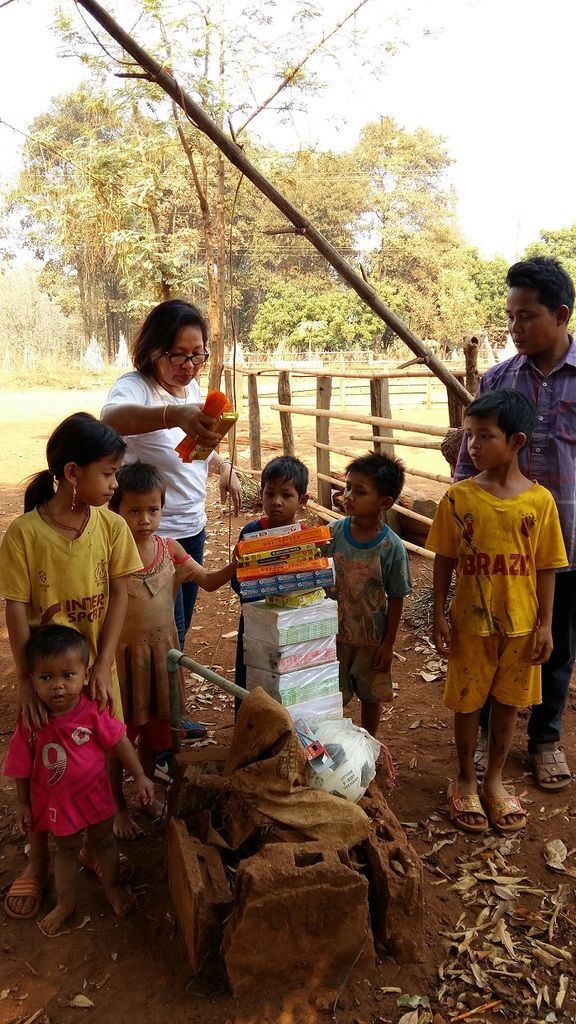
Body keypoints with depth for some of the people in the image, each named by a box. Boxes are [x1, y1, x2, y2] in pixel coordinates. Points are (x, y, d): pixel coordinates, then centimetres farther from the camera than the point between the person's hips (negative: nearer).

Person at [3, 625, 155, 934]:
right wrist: (23, 804, -1)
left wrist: (139, 776, -10)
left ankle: (112, 887, 48)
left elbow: (119, 742, -12)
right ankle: (65, 902, 45)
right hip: (55, 800, 1)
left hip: (94, 793, 0)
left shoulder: (93, 712, -25)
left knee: (103, 841, 21)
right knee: (66, 850, 22)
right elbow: (22, 768, -8)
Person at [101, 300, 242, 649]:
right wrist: (175, 415, -62)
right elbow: (112, 418, -44)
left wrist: (223, 466, 1)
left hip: (193, 527, 7)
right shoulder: (135, 386, -19)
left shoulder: (192, 387, 4)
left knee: (180, 628, 20)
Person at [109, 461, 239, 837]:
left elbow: (209, 581, 5)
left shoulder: (169, 548, -3)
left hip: (162, 650, 5)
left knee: (155, 728, 20)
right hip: (124, 654, -4)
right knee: (120, 732, 10)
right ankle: (118, 805, 32)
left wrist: (237, 565, -12)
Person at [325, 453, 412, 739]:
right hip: (334, 632, 1)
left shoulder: (391, 547, -17)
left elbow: (396, 598, -9)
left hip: (372, 638, -1)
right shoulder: (333, 532, -12)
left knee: (370, 695, 19)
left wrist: (388, 643, -6)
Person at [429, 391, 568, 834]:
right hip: (470, 622, 0)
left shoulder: (540, 500, -8)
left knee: (508, 702, 16)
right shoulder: (458, 497, -9)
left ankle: (494, 780, 36)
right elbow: (444, 561, -2)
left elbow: (546, 568, -2)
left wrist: (545, 625, -2)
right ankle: (466, 780, 33)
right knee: (468, 702, 13)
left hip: (521, 625, 1)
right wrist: (439, 616, -4)